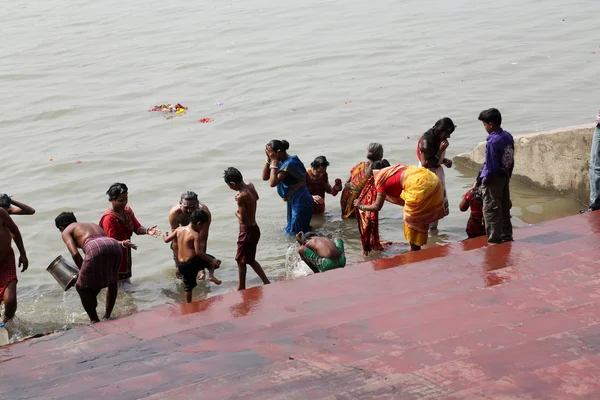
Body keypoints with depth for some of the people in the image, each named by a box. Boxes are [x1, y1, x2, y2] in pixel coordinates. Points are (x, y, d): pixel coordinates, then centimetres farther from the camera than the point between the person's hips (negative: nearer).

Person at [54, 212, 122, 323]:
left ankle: (95, 321, 11)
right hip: (114, 245, 6)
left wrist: (82, 271, 15)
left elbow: (75, 254, 5)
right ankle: (107, 316, 39)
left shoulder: (66, 232, 22)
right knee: (112, 280, 32)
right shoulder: (92, 225, 42)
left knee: (83, 287, 13)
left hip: (95, 248, -6)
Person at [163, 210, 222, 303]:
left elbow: (167, 240, 13)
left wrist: (165, 235, 37)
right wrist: (212, 261, -14)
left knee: (188, 286, 19)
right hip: (192, 262, -6)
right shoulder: (196, 235, -13)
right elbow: (198, 252, -20)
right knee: (211, 260, 16)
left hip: (180, 264, 6)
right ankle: (211, 276, -3)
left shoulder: (179, 229, 4)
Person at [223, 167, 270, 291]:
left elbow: (243, 218, -25)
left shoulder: (241, 197, -26)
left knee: (241, 260, 6)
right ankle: (266, 282, 22)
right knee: (250, 260, 20)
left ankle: (241, 288, 15)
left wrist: (237, 213, -5)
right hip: (254, 228, 9)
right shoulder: (250, 186, 0)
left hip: (247, 231, -9)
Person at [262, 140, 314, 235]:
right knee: (289, 231, 17)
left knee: (295, 234, -4)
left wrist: (274, 161, -24)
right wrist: (268, 159, -5)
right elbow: (265, 177, 4)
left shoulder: (289, 164, -23)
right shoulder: (282, 162, 5)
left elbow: (273, 183, -28)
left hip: (301, 203, -10)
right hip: (293, 202, 10)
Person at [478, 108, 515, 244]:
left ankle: (494, 239, 2)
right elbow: (511, 160, 10)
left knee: (491, 210, 0)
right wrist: (508, 175, 18)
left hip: (494, 179, -9)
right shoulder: (508, 136, 2)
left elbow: (491, 166, -21)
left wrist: (484, 180, -9)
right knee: (505, 207, 17)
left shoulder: (493, 142, -23)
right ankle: (506, 235, 26)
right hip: (505, 177, 9)